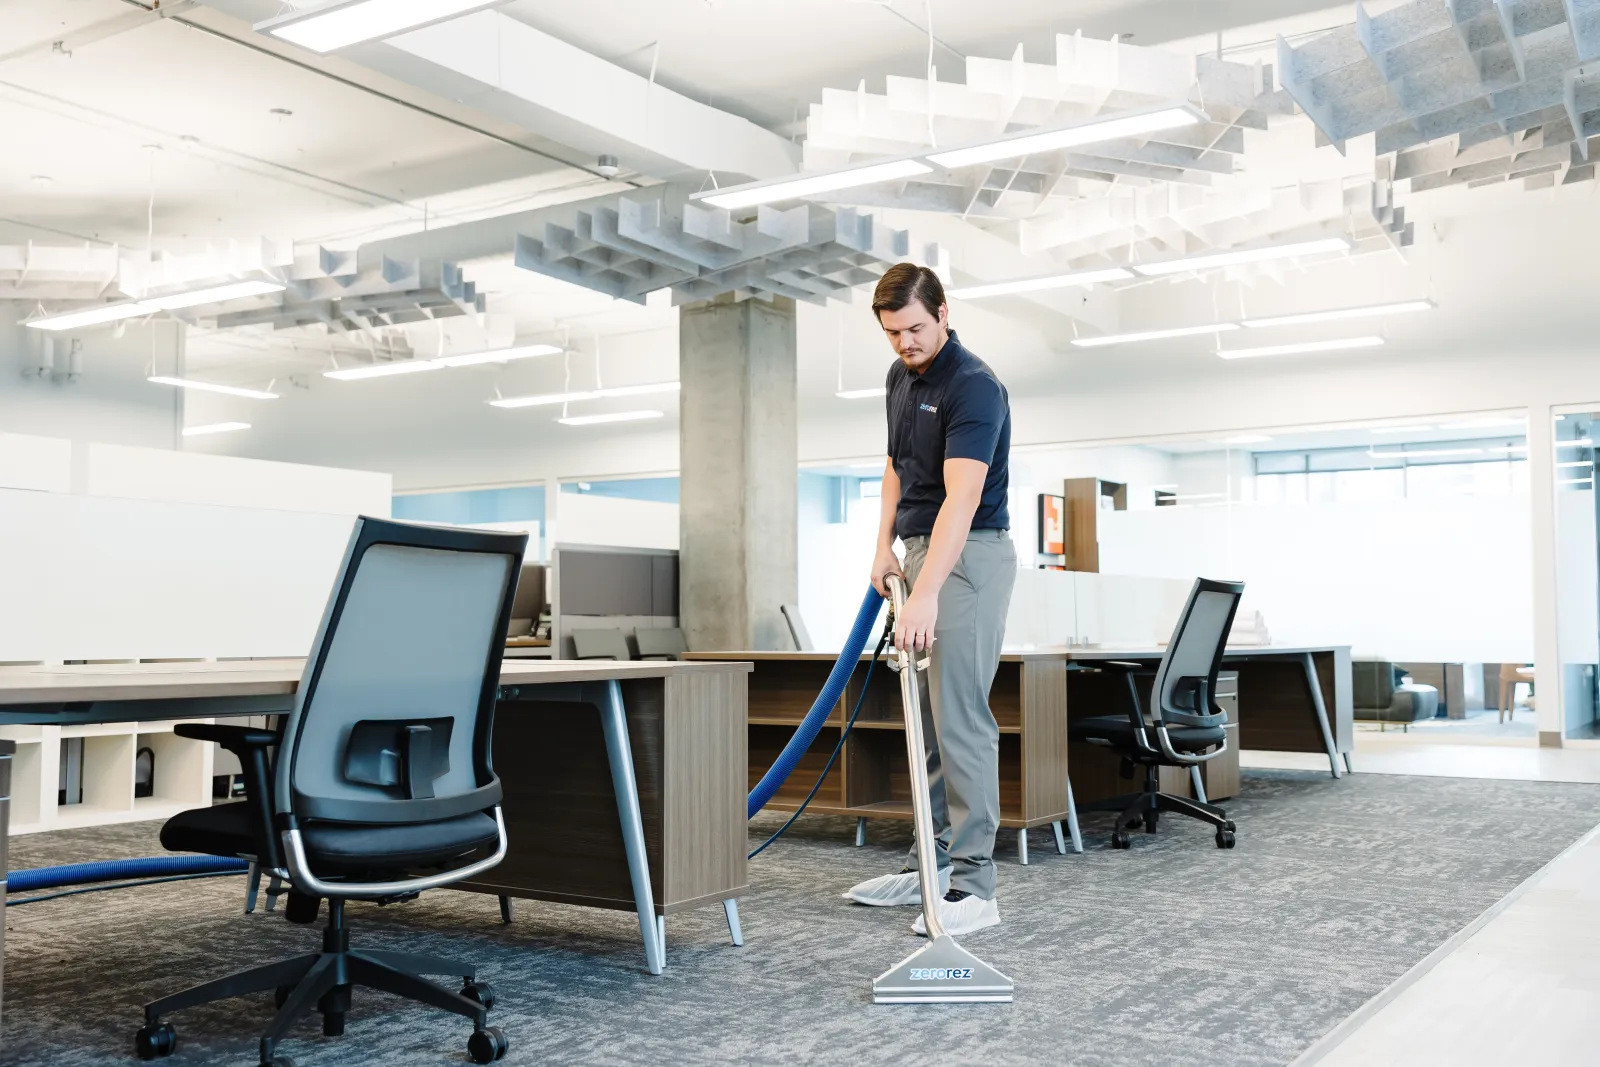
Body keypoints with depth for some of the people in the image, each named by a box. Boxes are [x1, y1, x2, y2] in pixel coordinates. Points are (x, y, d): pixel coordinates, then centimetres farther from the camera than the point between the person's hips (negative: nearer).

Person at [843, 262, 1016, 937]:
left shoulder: (973, 387, -19)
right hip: (920, 552, 9)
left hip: (969, 558, -9)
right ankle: (932, 865, 21)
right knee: (926, 720, 12)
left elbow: (961, 500, -30)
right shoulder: (900, 379, 10)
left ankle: (972, 886, -6)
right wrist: (885, 546, 11)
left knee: (960, 718, -10)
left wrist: (926, 593, -38)